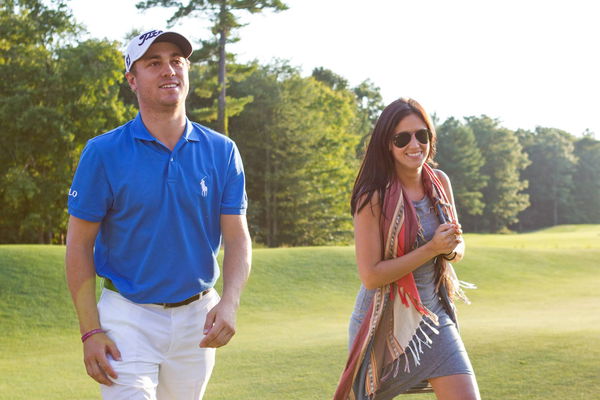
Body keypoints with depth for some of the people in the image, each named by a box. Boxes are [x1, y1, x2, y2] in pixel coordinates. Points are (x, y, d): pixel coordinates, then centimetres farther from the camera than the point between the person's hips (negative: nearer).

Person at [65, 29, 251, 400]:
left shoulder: (222, 152, 1)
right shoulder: (103, 152, -7)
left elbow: (237, 236, -1)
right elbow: (80, 243, -5)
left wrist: (229, 303, -18)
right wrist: (90, 331, -11)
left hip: (198, 317, 3)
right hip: (128, 317, -3)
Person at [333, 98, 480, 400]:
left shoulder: (440, 183, 1)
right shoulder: (374, 197, -16)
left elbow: (458, 247, 13)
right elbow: (371, 275, -19)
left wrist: (451, 249, -12)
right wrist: (432, 249, -23)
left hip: (434, 316, 4)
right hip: (385, 322, -4)